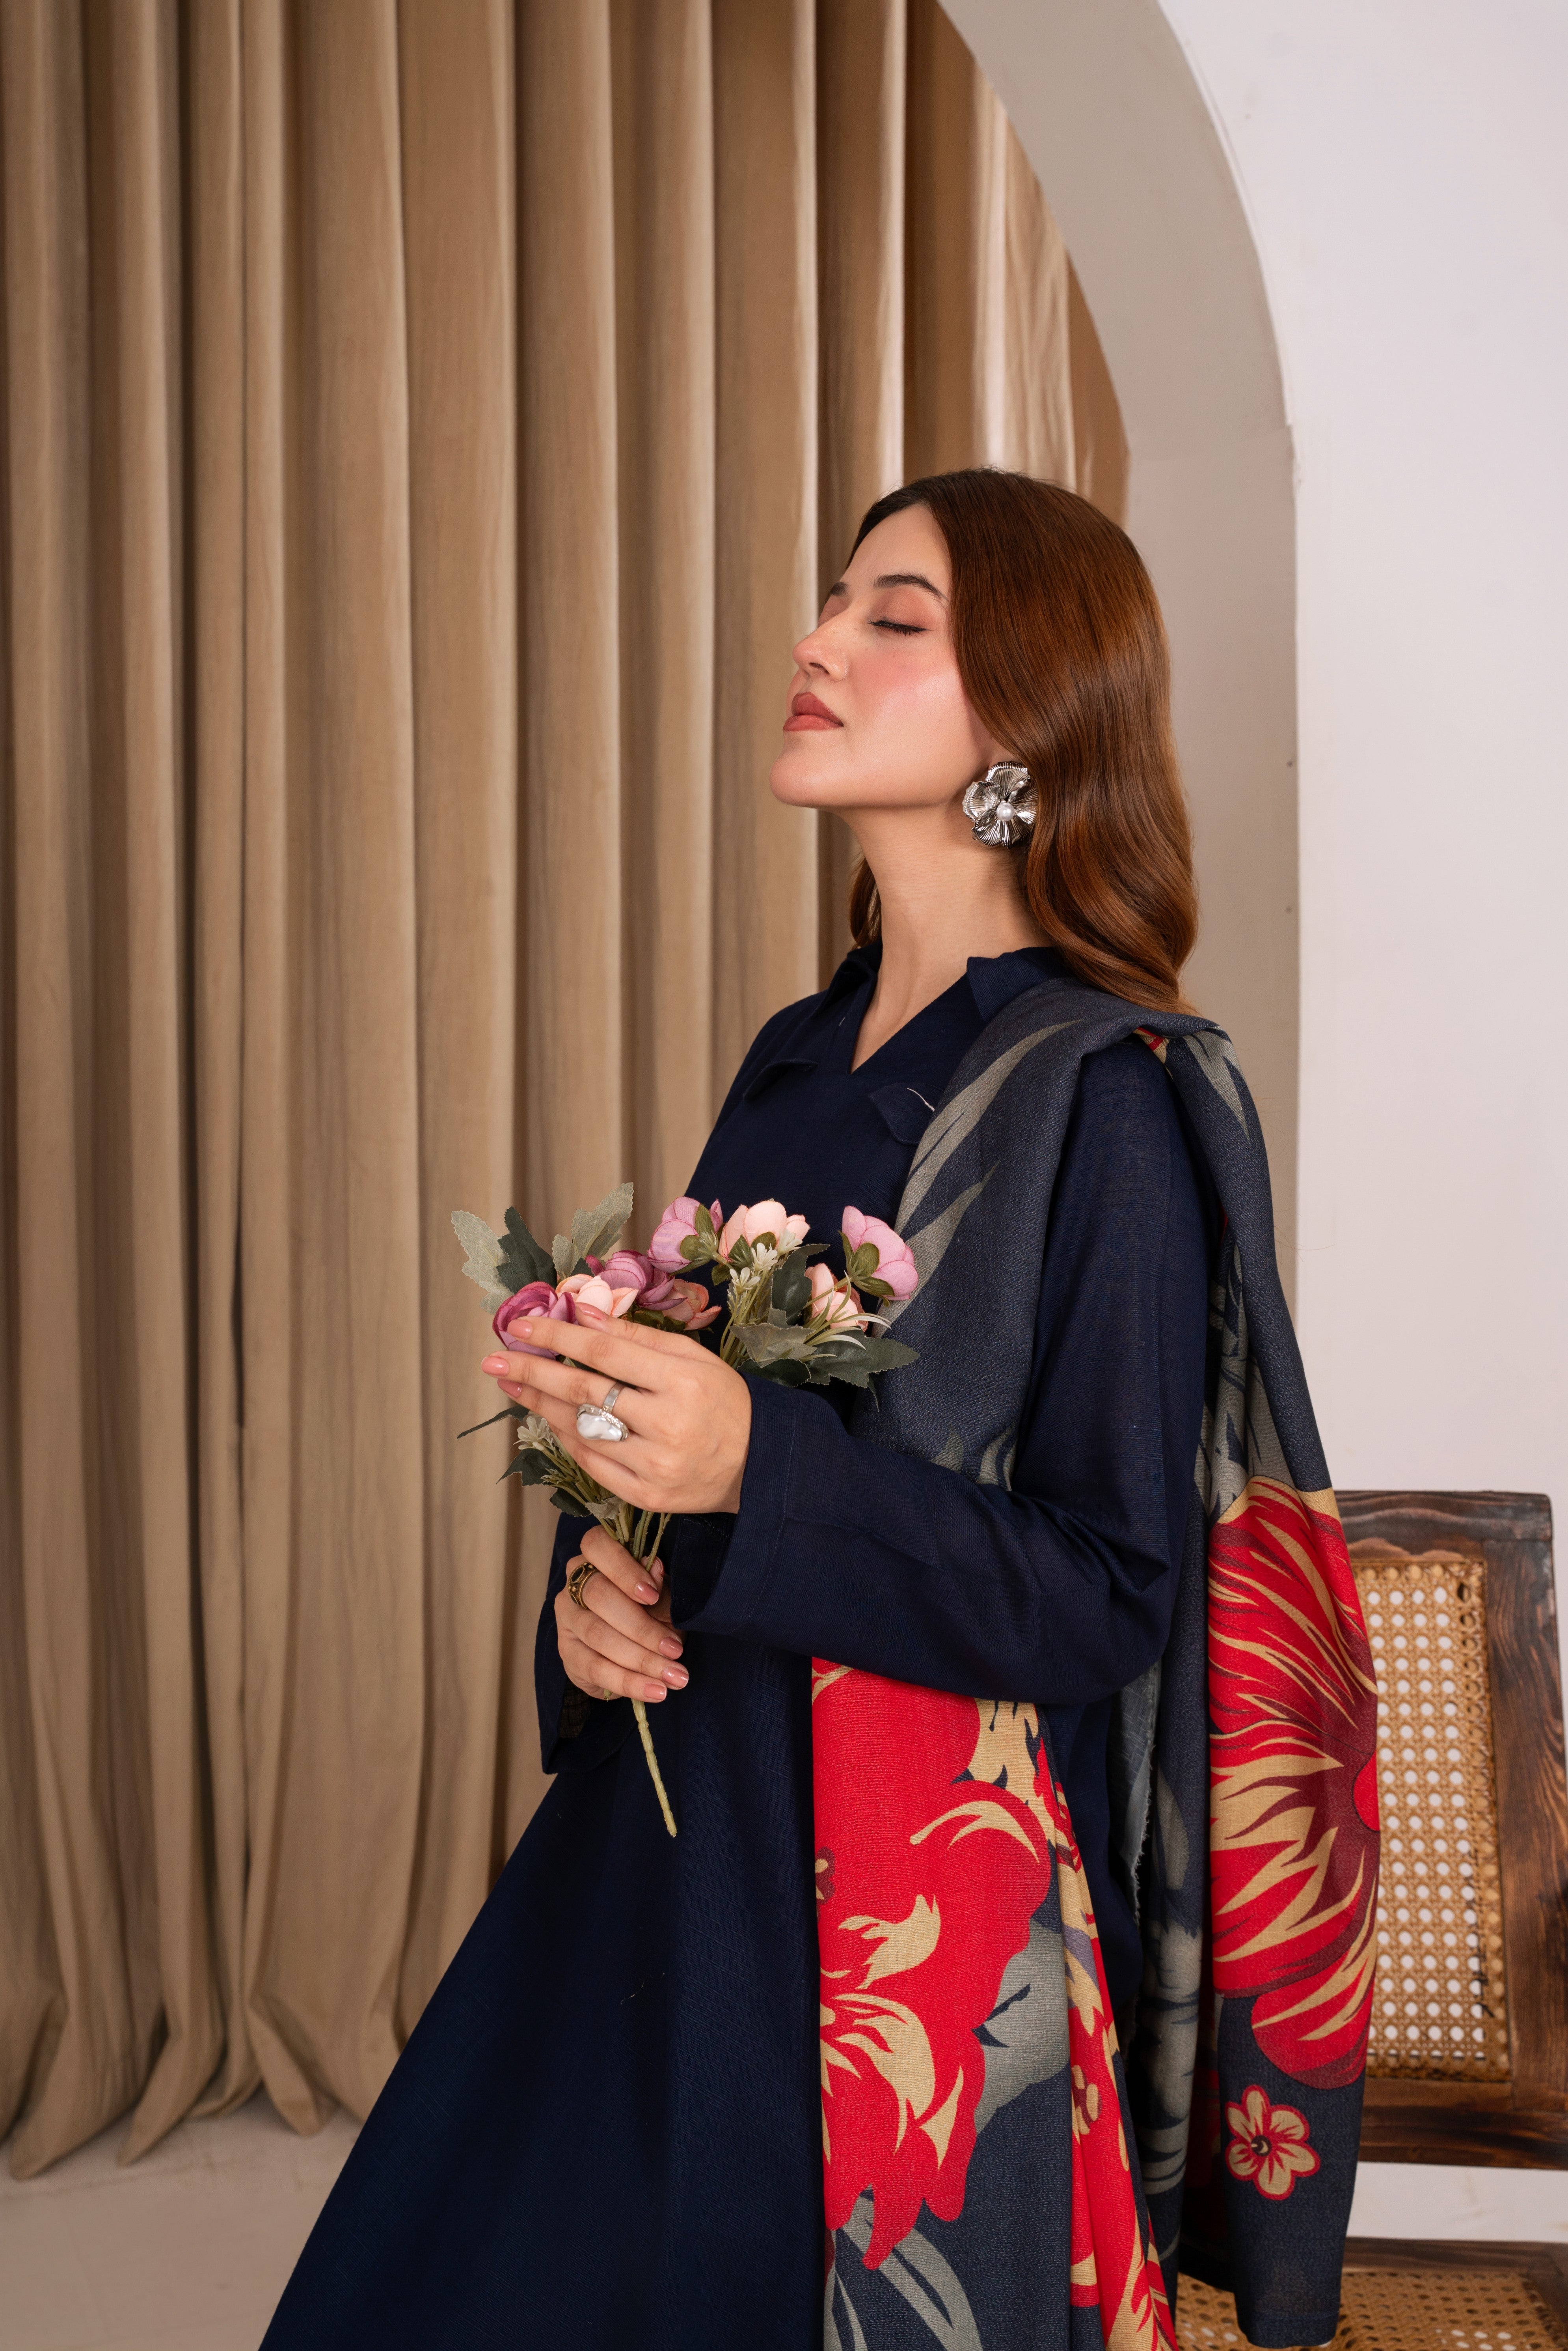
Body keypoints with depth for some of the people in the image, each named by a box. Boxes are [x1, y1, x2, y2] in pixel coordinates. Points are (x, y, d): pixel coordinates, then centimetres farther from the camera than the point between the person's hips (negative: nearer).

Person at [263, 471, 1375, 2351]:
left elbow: (1107, 1600, -15)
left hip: (931, 1921, -7)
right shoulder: (801, 1061, 8)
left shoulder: (1113, 1098, -14)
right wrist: (594, 1589, -4)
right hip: (673, 1855, 7)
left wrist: (752, 1473, -26)